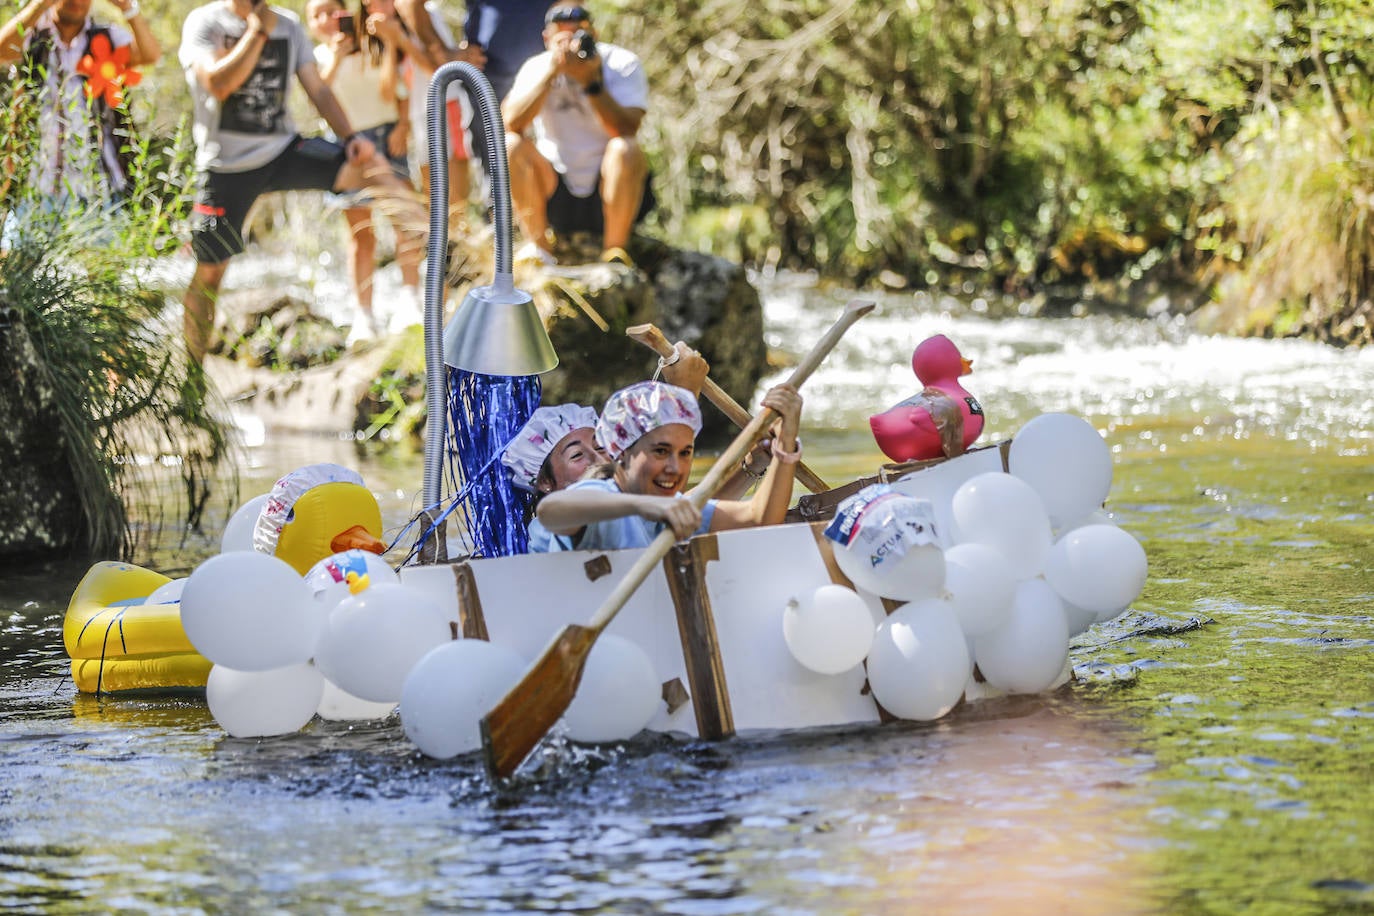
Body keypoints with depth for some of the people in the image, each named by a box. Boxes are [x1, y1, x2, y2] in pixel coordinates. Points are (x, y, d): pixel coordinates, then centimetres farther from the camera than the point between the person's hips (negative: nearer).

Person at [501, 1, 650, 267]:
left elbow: (626, 131, -23)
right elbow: (510, 123, -20)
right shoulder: (537, 67, -2)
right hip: (555, 193, 2)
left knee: (626, 149, -31)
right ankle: (537, 246, -12)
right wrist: (552, 71, -25)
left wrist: (591, 81, -30)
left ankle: (614, 250, -18)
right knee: (510, 146, -21)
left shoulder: (622, 64, -8)